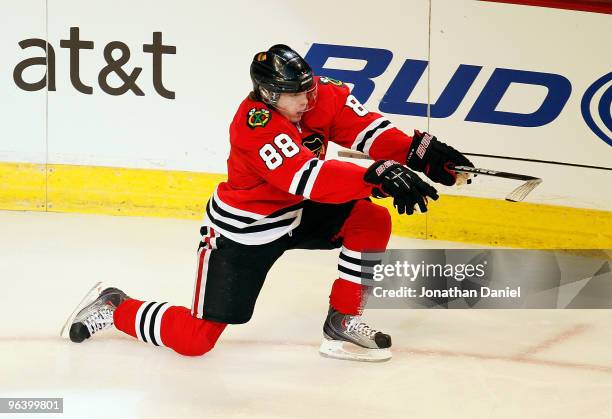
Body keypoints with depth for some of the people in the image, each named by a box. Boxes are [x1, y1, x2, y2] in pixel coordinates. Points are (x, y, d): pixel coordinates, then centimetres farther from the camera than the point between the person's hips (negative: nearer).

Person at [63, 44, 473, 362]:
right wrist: (380, 177, -52)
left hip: (297, 213, 7)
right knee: (195, 339, -6)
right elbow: (310, 178, -43)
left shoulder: (321, 95, -12)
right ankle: (114, 307, 19)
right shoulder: (256, 125, -32)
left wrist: (418, 150, -36)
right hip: (242, 231, -7)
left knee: (372, 221, -12)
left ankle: (342, 323, 1)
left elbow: (367, 127, -18)